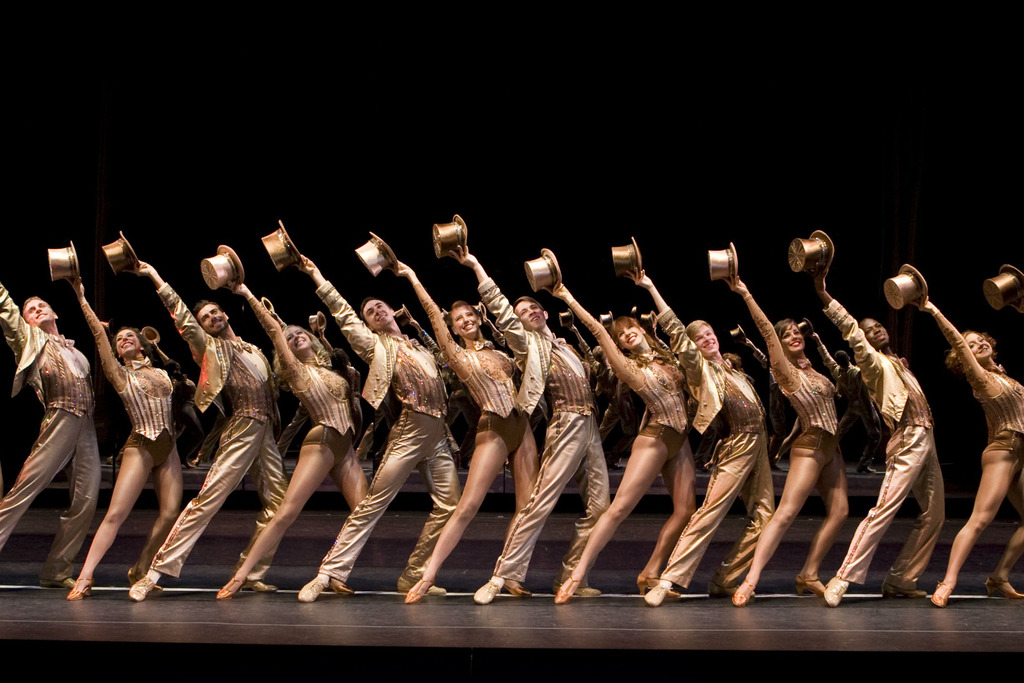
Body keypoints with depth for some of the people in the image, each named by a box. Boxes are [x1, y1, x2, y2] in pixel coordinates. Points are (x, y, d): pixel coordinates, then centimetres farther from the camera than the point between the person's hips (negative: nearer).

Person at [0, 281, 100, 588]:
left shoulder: (75, 350, 27)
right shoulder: (31, 340, 13)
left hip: (86, 425, 5)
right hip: (59, 421, -5)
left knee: (85, 500, -2)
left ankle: (56, 572, 5)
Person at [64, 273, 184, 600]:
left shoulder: (162, 373, 15)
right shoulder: (119, 374, 4)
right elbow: (99, 334, -4)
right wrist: (81, 297, -7)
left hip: (168, 448, 4)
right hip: (140, 447, -4)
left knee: (170, 513, -7)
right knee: (116, 513, -14)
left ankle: (140, 571, 10)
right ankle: (85, 577, -16)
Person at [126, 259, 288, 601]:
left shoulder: (254, 351, 21)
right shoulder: (212, 348, 5)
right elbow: (183, 317, -5)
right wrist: (154, 276, -8)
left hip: (266, 434, 6)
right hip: (241, 431, -6)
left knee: (277, 502, 3)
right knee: (207, 500, -13)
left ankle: (251, 573, 12)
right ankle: (156, 572, -14)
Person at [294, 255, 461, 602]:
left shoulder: (417, 344, 19)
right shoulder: (377, 345, 4)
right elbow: (345, 316, -2)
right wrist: (316, 276, -4)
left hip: (437, 436, 6)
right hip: (408, 431, -6)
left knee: (450, 504, 0)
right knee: (373, 503, -10)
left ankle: (414, 575, 9)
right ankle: (330, 574, -10)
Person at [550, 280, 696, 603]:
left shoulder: (666, 356, 13)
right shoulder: (628, 366, -2)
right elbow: (598, 330, -6)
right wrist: (568, 298, -8)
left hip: (680, 441, 6)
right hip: (654, 438, -6)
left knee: (685, 509, -1)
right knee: (620, 506, -14)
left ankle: (651, 573, 7)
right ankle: (578, 573, -17)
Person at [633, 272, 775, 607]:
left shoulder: (731, 367, 18)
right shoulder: (699, 368, -1)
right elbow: (675, 331, -11)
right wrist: (651, 288, -13)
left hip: (758, 444, 7)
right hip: (735, 447, -7)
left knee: (763, 519, 2)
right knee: (709, 513, -17)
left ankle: (723, 581, 8)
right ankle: (668, 579, -19)